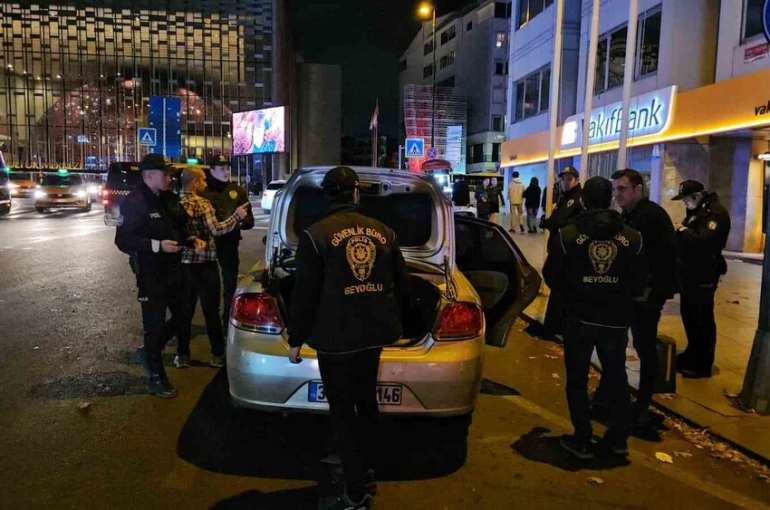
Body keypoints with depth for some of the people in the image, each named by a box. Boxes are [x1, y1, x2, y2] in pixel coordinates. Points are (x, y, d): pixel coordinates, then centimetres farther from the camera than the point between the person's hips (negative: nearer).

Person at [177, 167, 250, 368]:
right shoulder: (202, 203, -12)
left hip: (184, 263, 6)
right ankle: (217, 355, 12)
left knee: (185, 311, 11)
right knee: (211, 311, 4)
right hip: (204, 264, -5)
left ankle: (182, 355, 16)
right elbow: (215, 230, -22)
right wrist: (237, 216, -17)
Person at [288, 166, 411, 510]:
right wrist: (394, 321, 26)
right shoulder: (384, 232, 3)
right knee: (366, 402, 22)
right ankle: (364, 472, 37)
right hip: (375, 332, 5)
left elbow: (305, 294, -10)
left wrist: (296, 339, 1)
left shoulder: (315, 236, -11)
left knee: (342, 411, 7)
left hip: (335, 337, -5)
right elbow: (401, 285, 10)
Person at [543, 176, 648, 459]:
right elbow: (640, 283, 4)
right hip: (616, 319, 3)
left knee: (577, 379, 10)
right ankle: (619, 438, 25)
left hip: (578, 317, -2)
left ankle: (582, 441, 14)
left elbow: (551, 276, -4)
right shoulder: (632, 237, -3)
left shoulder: (567, 234, -10)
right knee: (617, 377, 18)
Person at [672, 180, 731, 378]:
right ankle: (692, 354, 31)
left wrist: (684, 231, -16)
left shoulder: (716, 213, -14)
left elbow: (706, 241, -29)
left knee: (702, 319, -2)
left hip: (703, 276, -9)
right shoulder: (696, 212, 16)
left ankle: (702, 364, 7)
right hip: (689, 273, 9)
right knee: (689, 316, 17)